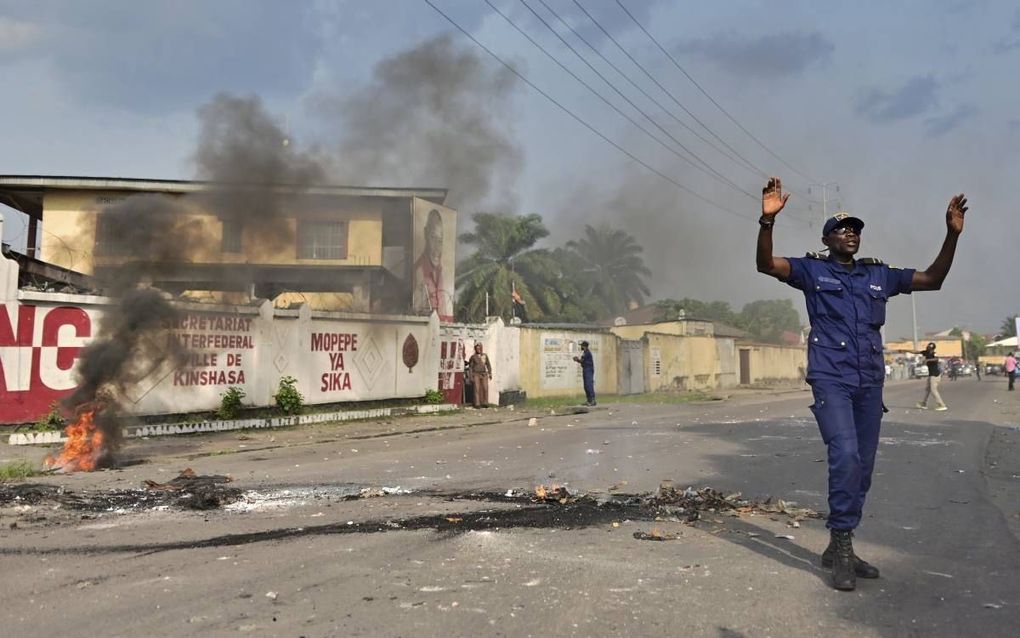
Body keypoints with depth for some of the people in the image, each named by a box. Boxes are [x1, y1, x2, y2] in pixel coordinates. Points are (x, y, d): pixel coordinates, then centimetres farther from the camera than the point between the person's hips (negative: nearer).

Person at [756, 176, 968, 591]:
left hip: (870, 382, 5)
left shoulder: (879, 275, 15)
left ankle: (839, 549, 18)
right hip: (831, 380, -5)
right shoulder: (812, 270, 4)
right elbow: (766, 264, -10)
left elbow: (933, 279, 19)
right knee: (846, 455, -21)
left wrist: (952, 234, 7)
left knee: (863, 466, 6)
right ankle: (842, 546, -10)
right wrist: (768, 220, -25)